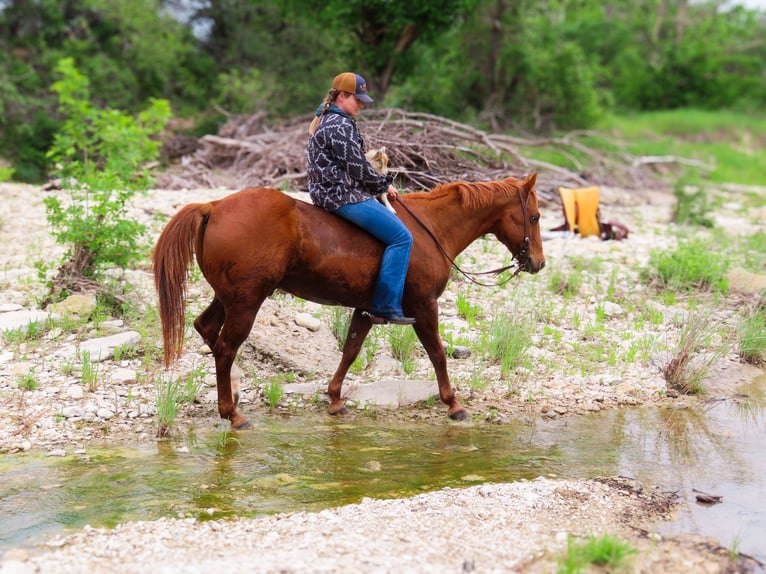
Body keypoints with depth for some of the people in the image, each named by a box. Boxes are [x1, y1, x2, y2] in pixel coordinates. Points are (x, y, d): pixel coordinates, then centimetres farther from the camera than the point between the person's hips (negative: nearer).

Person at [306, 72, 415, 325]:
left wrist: (379, 184, 16)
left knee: (392, 224, 23)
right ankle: (386, 305, -15)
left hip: (327, 192, 11)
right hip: (344, 196, -11)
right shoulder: (340, 125, -15)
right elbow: (357, 168, -17)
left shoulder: (323, 120, 18)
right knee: (401, 237, -12)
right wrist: (384, 185, -1)